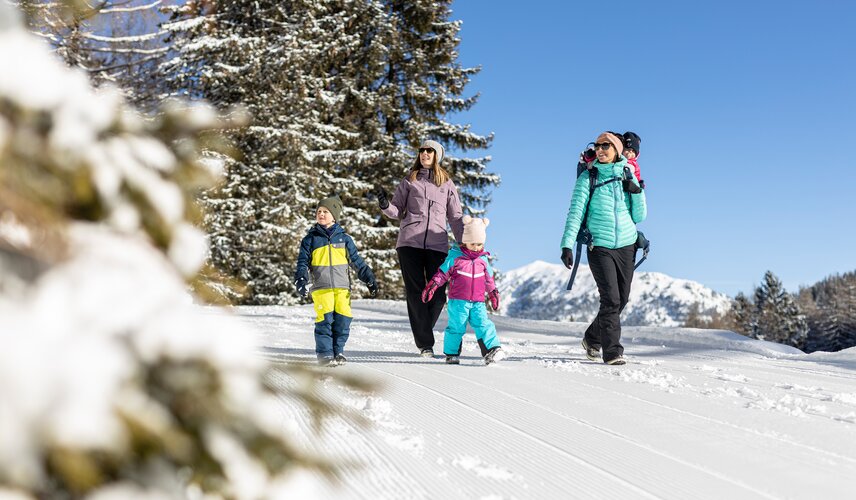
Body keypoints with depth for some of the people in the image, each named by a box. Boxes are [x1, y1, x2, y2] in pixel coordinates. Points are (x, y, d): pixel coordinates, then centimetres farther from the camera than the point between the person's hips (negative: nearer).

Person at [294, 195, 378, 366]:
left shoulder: (344, 238, 11)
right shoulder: (310, 239, 9)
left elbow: (357, 261, 14)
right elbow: (303, 262, 8)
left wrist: (369, 279, 9)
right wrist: (301, 280, -8)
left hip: (342, 286, 2)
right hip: (321, 287, -1)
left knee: (342, 319, -5)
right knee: (325, 319, -12)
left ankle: (338, 351, 10)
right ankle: (324, 353, -2)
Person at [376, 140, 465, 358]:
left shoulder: (447, 183, 15)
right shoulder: (409, 180, 13)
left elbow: (456, 217, 15)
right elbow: (397, 211, 12)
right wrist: (385, 205, -10)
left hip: (437, 243, 1)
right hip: (410, 241, -1)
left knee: (438, 294, -5)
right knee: (416, 293, -4)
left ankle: (423, 331, 18)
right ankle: (425, 344, -1)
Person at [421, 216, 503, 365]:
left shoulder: (483, 259, 11)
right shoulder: (455, 256, -2)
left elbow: (489, 279, 22)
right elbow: (442, 272, 1)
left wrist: (493, 294, 29)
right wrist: (432, 286, -7)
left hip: (478, 302, 3)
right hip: (458, 301, -3)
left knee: (483, 325, -8)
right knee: (456, 327, -2)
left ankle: (492, 349, -12)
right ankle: (451, 353, 10)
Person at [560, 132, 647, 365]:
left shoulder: (628, 177, 7)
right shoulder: (588, 178, -2)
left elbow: (639, 217, 6)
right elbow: (575, 213, -8)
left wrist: (637, 193, -11)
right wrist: (567, 245, -18)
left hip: (626, 246, 4)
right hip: (600, 247, -4)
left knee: (621, 300, 8)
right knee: (611, 299, -12)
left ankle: (593, 338, 29)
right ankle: (612, 352, -4)